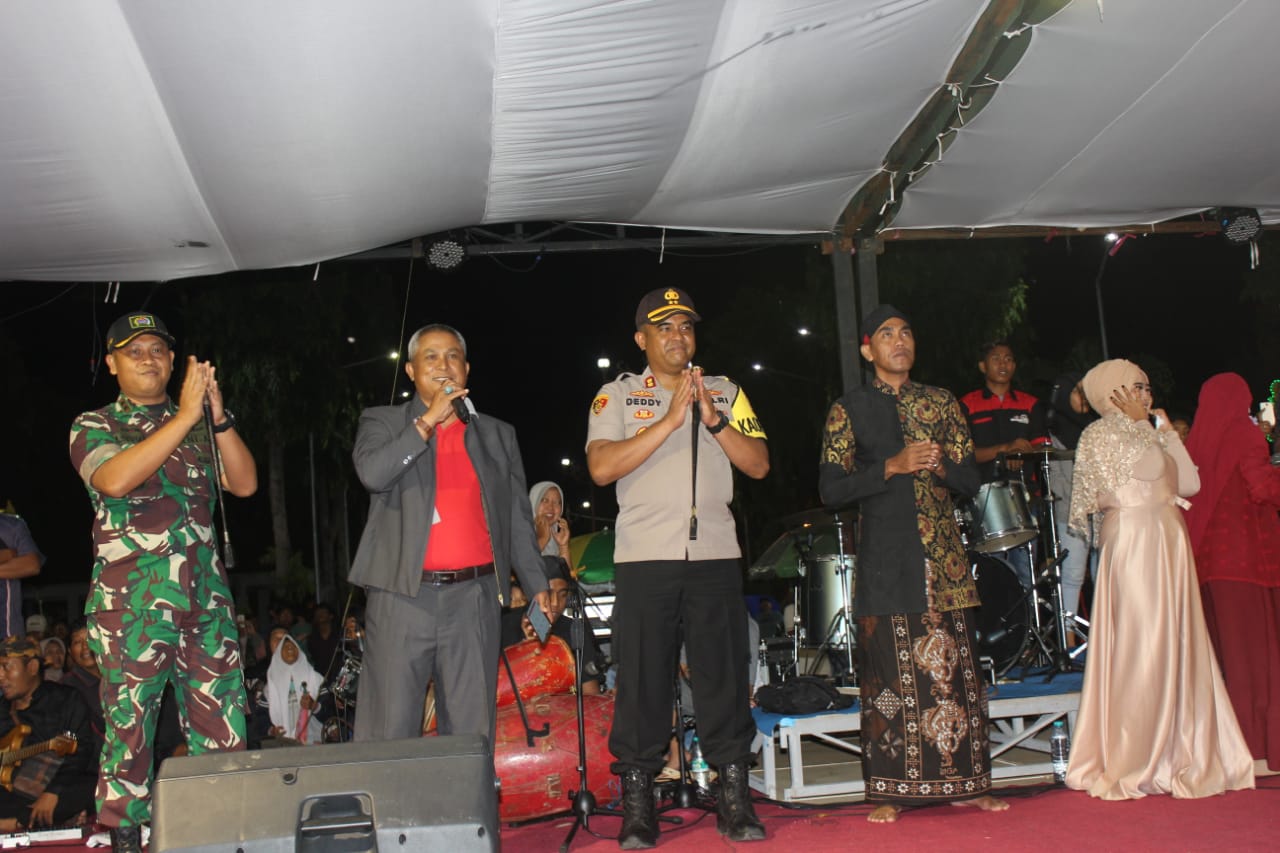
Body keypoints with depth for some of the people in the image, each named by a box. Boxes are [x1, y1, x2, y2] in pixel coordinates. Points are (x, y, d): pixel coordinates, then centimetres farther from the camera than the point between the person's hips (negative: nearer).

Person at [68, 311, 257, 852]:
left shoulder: (200, 426, 14)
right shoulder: (93, 426, 6)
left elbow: (245, 483, 2)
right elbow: (115, 479, -16)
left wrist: (218, 415, -10)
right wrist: (186, 415, -18)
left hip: (207, 599, 3)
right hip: (131, 603, -3)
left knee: (222, 729, 4)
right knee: (129, 727, 2)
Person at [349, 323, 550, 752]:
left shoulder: (498, 435, 16)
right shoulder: (384, 422, 10)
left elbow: (518, 516, 14)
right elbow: (372, 473, -11)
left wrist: (536, 585, 6)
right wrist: (428, 420, -10)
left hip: (475, 598, 2)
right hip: (403, 594, -2)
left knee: (472, 730, 5)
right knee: (388, 730, -2)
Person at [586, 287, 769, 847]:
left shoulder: (725, 392, 13)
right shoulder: (618, 395, 7)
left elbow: (759, 465, 6)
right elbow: (601, 467, -9)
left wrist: (713, 420, -8)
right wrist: (670, 421, -12)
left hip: (716, 555, 2)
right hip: (644, 559, -2)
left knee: (724, 675, 3)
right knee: (642, 679, 1)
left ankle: (734, 798, 13)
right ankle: (637, 804, 11)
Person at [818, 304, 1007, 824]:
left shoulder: (941, 403, 13)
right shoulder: (848, 409, 4)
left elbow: (972, 480, 12)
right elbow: (830, 489, -4)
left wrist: (941, 465, -9)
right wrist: (892, 466, -14)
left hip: (943, 557, 3)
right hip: (884, 559, -3)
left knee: (953, 667, 3)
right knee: (888, 674, -1)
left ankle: (963, 784, 14)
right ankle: (891, 792, 7)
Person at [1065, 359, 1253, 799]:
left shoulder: (1146, 434, 23)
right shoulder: (1099, 434, -2)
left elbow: (1189, 483, 14)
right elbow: (1147, 469, -17)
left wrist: (1169, 432, 14)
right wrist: (1138, 423, -4)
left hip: (1167, 543, 8)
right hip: (1131, 542, -8)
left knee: (1177, 646, 6)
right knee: (1140, 646, -10)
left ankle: (1173, 757, 13)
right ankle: (1127, 766, -3)